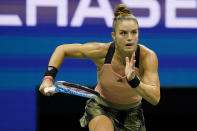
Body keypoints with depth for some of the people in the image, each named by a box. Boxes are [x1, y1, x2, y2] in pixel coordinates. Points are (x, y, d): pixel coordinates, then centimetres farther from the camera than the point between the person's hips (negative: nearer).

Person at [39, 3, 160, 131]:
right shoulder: (101, 51, -26)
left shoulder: (148, 56, -27)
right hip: (101, 106, -2)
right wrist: (48, 78, -23)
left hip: (132, 111, 2)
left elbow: (155, 99, -33)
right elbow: (62, 49, -11)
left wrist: (133, 80, -49)